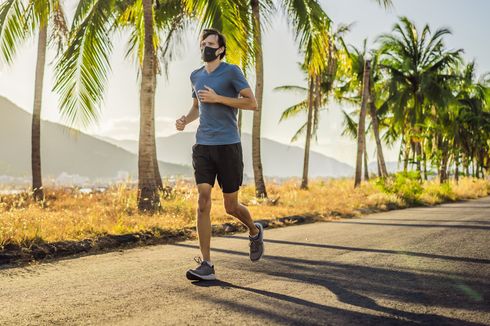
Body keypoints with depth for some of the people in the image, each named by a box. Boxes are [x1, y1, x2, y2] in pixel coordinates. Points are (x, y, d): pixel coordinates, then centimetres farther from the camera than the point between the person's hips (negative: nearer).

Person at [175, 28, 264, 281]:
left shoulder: (231, 71, -2)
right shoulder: (196, 76, 15)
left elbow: (252, 103, -7)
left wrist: (218, 98, -14)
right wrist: (184, 121, 6)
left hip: (228, 146, -4)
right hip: (202, 147, 4)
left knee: (231, 206, 5)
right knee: (203, 203, -8)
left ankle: (255, 232, 38)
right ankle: (206, 265, -5)